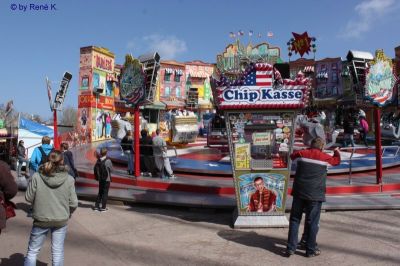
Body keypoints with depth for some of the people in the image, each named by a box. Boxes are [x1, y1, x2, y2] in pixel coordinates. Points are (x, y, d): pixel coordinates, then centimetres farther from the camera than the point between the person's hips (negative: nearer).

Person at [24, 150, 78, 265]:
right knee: (58, 252, 13)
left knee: (32, 251, 17)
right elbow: (73, 203, -7)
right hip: (61, 220, 0)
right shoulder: (69, 179, -12)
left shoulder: (37, 176, -13)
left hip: (41, 219, 0)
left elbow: (28, 198, -5)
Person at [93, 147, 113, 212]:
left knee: (100, 192, 18)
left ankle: (96, 206, 21)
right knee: (105, 193, 4)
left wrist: (97, 177, 11)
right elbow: (111, 169, -7)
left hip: (100, 179, 5)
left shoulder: (98, 160, -3)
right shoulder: (108, 161, -16)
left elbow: (95, 169, -1)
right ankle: (103, 207, 6)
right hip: (106, 179, -5)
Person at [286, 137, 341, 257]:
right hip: (315, 195, -2)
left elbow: (292, 155, 24)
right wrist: (337, 152, 41)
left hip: (299, 192, 2)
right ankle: (310, 250, 15)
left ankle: (290, 248, 12)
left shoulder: (302, 154, 3)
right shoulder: (325, 157, 0)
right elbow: (337, 160, 20)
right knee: (312, 222, 7)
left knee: (295, 219, 10)